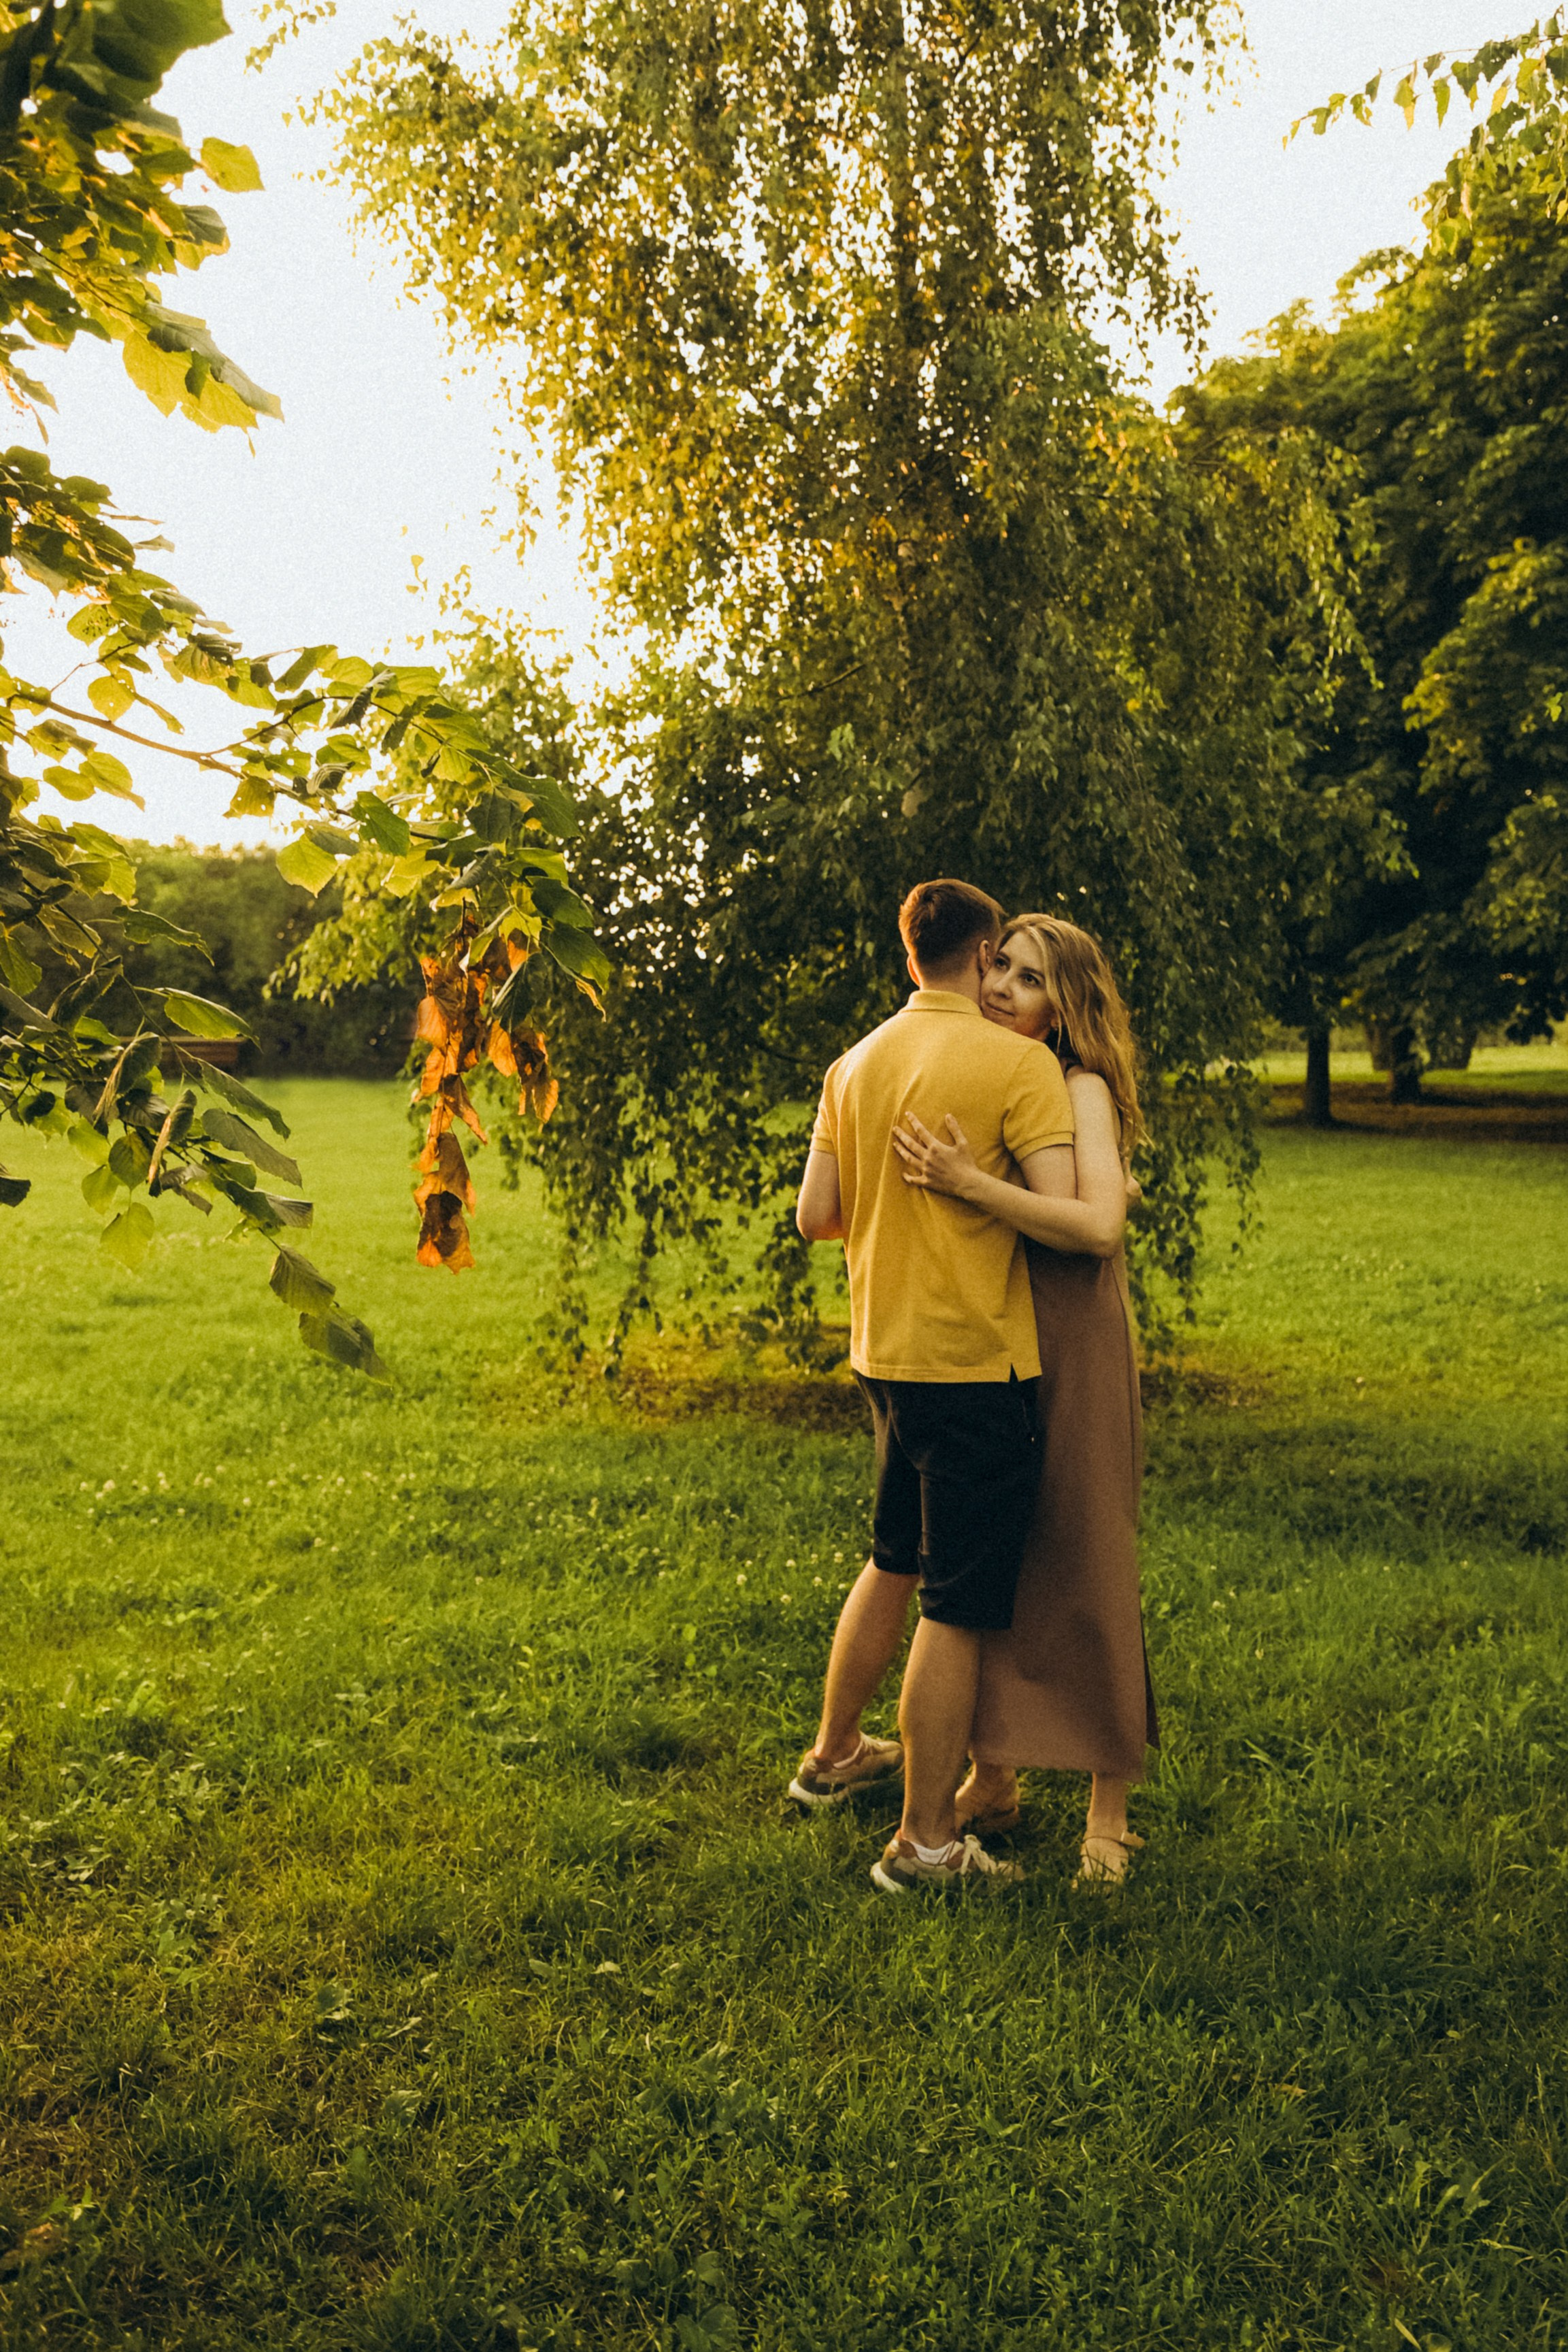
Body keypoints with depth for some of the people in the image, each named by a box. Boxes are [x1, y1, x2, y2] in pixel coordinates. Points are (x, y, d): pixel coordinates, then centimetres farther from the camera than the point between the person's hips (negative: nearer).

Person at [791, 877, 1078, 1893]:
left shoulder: (855, 1064, 6)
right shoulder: (1019, 1062, -13)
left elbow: (814, 1216, 6)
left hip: (884, 1353, 7)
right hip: (977, 1361, -7)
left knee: (895, 1562, 26)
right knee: (959, 1609, 2)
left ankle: (833, 1754, 40)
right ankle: (926, 1841, 11)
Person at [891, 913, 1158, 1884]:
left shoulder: (1081, 1091, -9)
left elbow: (1100, 1224, -26)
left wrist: (970, 1183, -28)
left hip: (1070, 1356, -6)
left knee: (1083, 1572, 1)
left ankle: (1109, 1811, 13)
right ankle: (992, 1778, 27)